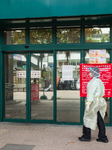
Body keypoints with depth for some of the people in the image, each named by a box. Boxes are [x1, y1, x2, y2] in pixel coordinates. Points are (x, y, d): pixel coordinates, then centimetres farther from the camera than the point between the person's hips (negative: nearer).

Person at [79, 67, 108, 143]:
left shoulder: (93, 82, -14)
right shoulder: (100, 81, 15)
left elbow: (91, 93, -20)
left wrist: (88, 104, -22)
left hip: (94, 102, -9)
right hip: (101, 101, 9)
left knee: (88, 118, 3)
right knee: (100, 120, 10)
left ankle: (86, 136, 11)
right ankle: (103, 137, 13)